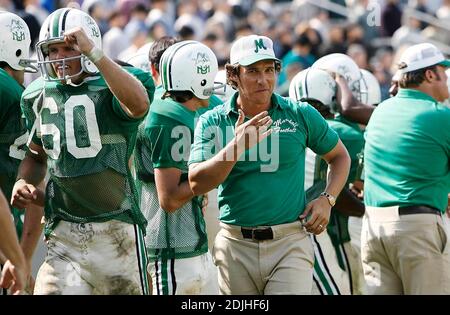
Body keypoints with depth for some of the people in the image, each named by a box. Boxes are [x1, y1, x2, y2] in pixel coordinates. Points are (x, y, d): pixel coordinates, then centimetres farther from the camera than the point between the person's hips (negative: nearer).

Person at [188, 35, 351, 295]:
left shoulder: (301, 116, 3)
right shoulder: (213, 122, 1)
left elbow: (340, 156, 18)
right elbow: (197, 184, -11)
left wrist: (327, 199, 2)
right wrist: (237, 146, -21)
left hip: (290, 243, -1)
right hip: (236, 244, 1)